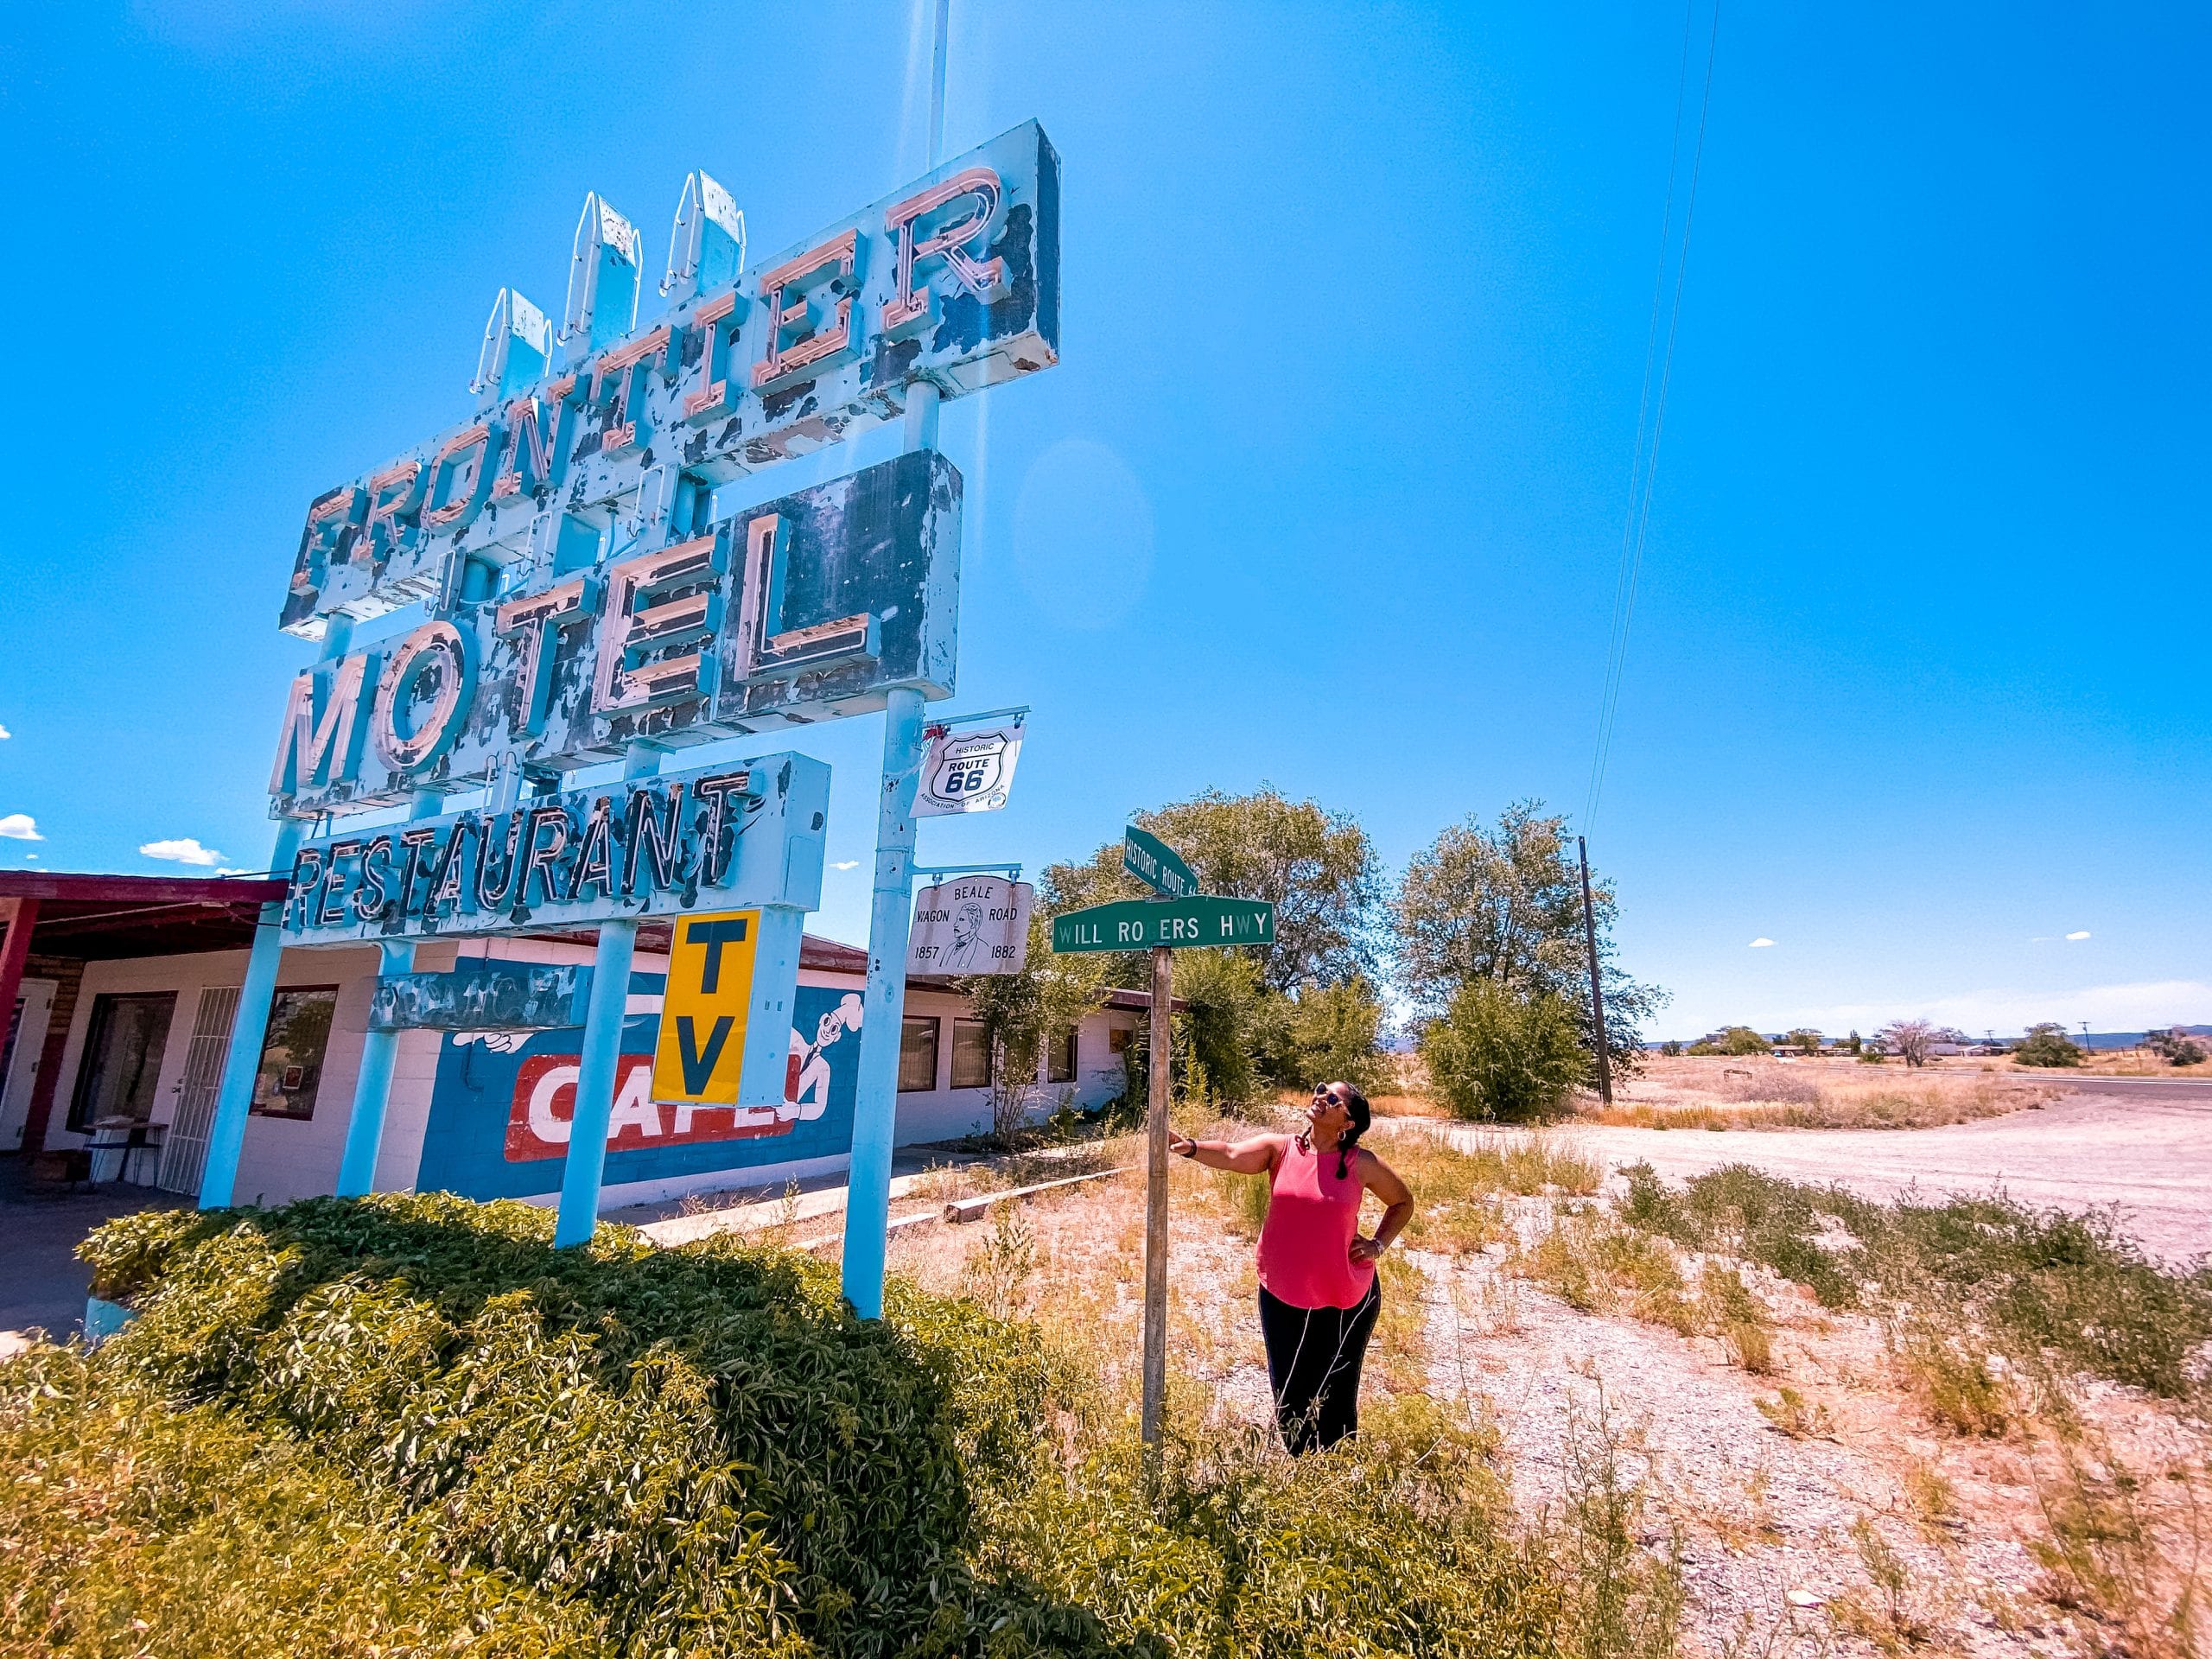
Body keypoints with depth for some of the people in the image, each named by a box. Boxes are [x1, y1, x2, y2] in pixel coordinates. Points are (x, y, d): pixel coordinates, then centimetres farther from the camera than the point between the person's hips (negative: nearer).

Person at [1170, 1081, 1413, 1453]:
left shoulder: (1361, 1164, -8)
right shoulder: (1280, 1149, -8)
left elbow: (1403, 1202, 9)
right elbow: (1231, 1155, -26)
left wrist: (1378, 1244, -3)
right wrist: (1192, 1147, -45)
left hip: (1346, 1299, -1)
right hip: (1282, 1296, 2)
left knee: (1337, 1398, 9)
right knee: (1290, 1397, 14)